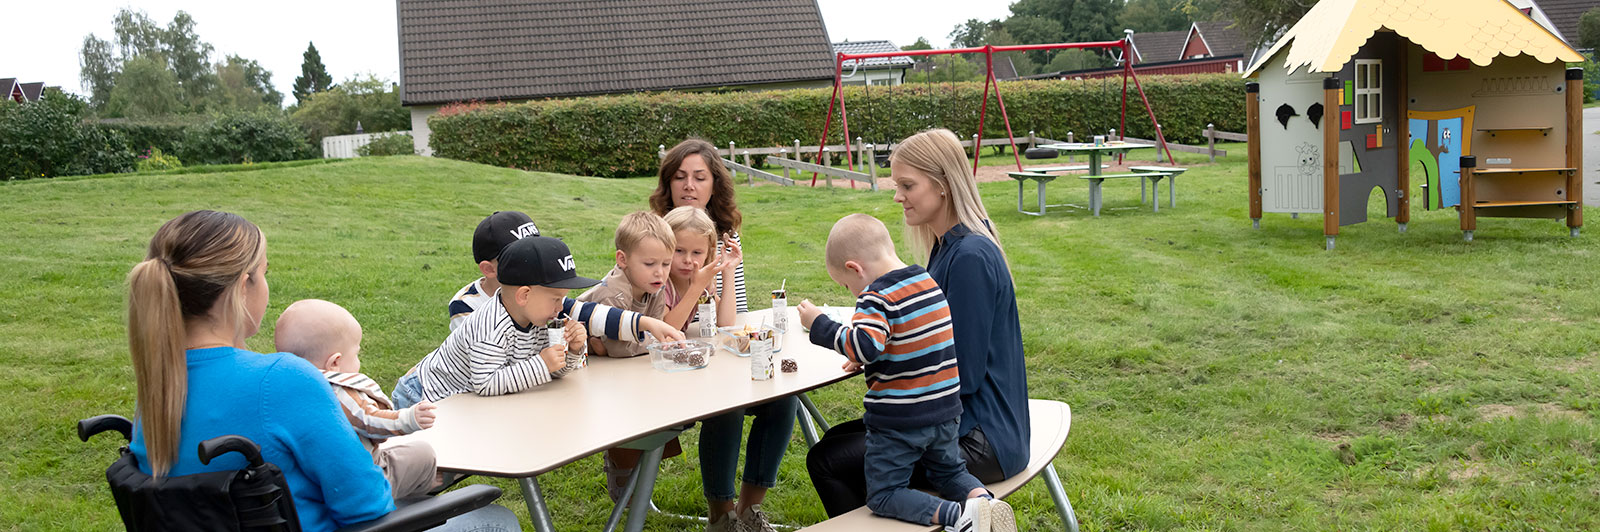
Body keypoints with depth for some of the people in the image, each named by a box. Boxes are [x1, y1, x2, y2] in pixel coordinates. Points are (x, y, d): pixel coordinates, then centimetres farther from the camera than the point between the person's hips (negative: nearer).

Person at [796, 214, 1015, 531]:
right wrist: (867, 360, 13)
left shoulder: (878, 297, -19)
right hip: (945, 411, 8)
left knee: (883, 494, 4)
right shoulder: (929, 282, 7)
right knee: (948, 471, 28)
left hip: (898, 421, -7)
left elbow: (863, 345, -34)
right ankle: (983, 500, -3)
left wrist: (819, 324, -24)